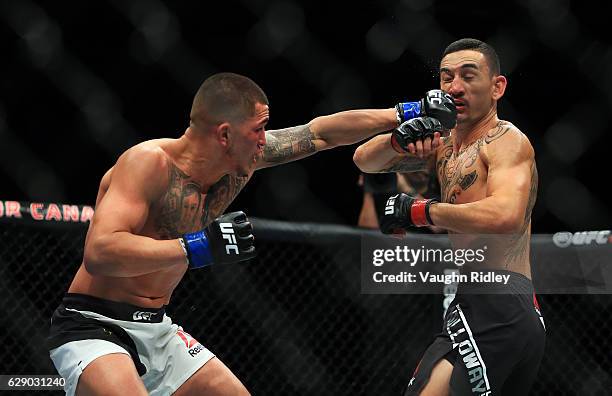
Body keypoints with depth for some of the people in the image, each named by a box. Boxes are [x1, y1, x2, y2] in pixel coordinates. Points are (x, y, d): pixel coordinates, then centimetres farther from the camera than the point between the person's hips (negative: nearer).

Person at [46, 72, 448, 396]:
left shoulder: (243, 160, 1)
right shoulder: (149, 162, -21)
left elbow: (320, 132, 13)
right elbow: (98, 254, -31)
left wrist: (409, 114, 14)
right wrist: (199, 247, -35)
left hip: (156, 329, 9)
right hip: (92, 326, -9)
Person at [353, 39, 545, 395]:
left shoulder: (507, 140, -7)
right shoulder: (445, 142, 18)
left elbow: (506, 215, -26)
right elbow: (365, 161, 19)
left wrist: (418, 210, -17)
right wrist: (398, 140, -4)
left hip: (496, 311, -10)